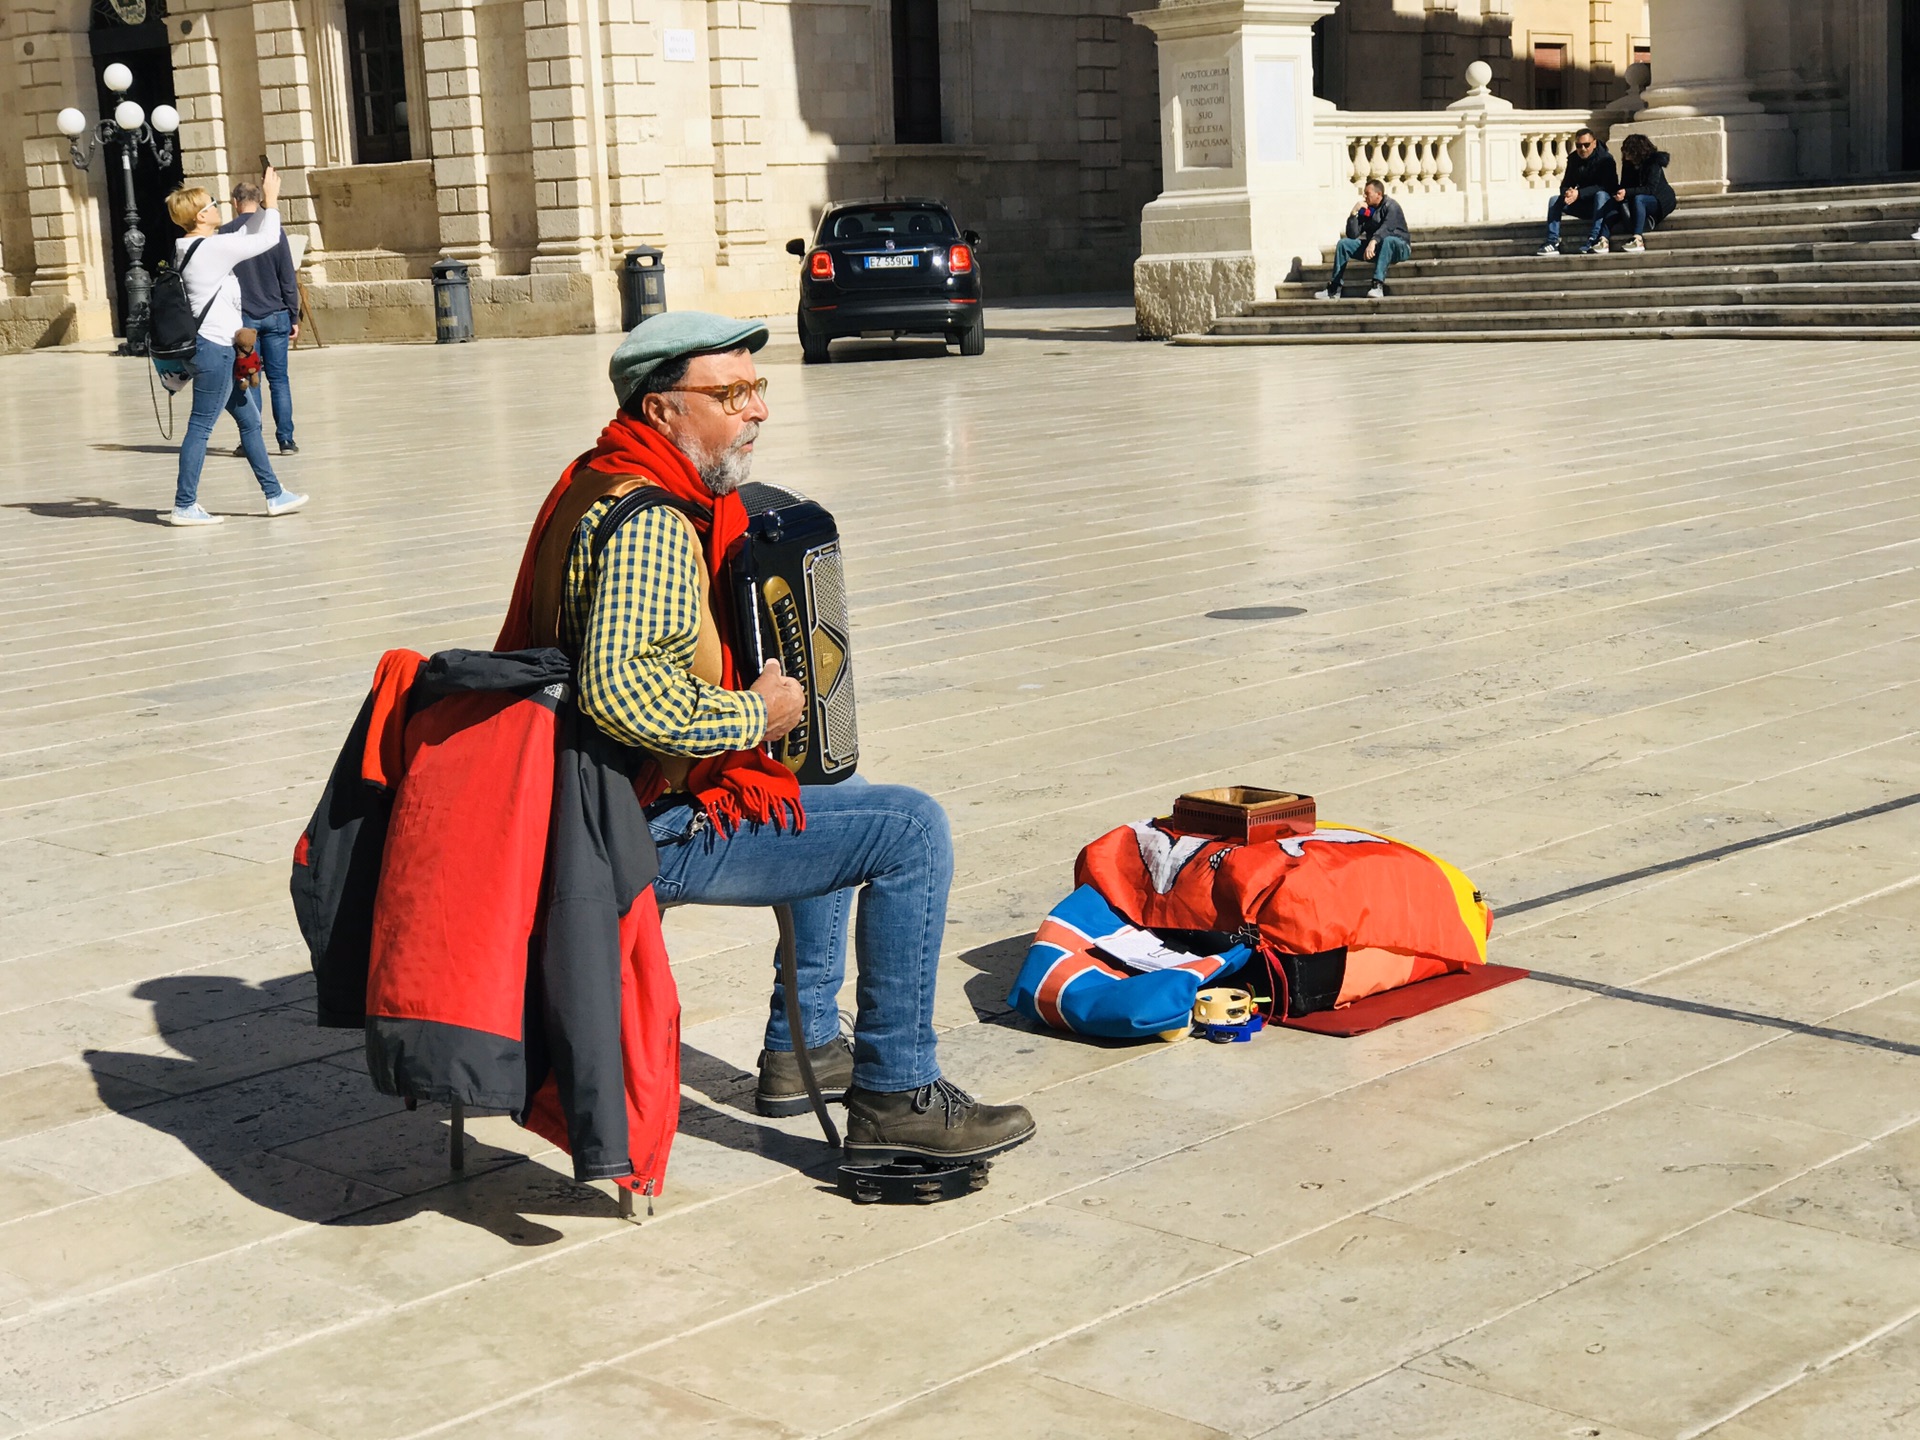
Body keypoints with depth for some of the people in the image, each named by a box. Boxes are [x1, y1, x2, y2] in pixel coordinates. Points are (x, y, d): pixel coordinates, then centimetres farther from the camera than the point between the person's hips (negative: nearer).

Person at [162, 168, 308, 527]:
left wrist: (263, 204, 20)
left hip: (213, 349, 10)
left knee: (250, 420, 16)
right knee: (201, 427, -5)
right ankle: (184, 506, 0)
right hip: (214, 348, -10)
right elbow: (267, 239, -12)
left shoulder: (192, 248, 11)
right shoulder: (212, 248, -16)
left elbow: (245, 235, 24)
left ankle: (274, 494, 23)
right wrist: (271, 200, 1)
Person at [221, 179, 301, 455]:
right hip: (276, 315, 1)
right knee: (279, 379, 4)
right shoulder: (274, 230, 0)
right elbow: (288, 279, 1)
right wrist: (294, 317, 7)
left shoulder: (225, 233, -1)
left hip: (243, 317, -1)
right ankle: (286, 440, 1)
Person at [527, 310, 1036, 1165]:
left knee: (840, 802, 31)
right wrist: (749, 716, -23)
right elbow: (618, 688, -37)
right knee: (910, 830, -14)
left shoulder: (603, 483, 11)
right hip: (659, 831, -11)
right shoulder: (648, 521, -23)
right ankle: (895, 1100, -6)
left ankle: (803, 1048, 35)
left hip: (615, 802, 11)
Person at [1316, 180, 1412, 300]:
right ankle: (1334, 288, -14)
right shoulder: (1365, 210, 5)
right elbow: (1352, 235, -3)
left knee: (1387, 240, -40)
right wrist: (1354, 212, -14)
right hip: (1375, 249, 6)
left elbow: (1386, 227, -31)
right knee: (1343, 243, -5)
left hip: (1398, 246, -6)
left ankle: (1378, 285, -52)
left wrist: (1373, 242, -48)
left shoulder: (1391, 206, -12)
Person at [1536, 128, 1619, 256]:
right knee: (1555, 200, -11)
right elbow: (1565, 184, 0)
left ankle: (1594, 240, -43)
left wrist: (1579, 193, -34)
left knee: (1601, 195, -36)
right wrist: (1567, 193, -26)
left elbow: (1605, 186, -25)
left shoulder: (1605, 158, -15)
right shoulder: (1573, 159, 2)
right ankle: (1553, 242, -22)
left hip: (1602, 203, -5)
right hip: (1583, 205, 5)